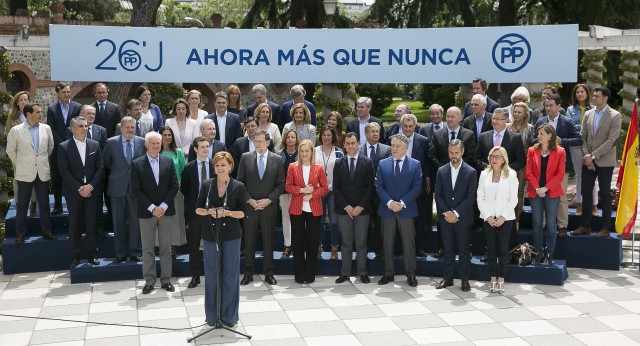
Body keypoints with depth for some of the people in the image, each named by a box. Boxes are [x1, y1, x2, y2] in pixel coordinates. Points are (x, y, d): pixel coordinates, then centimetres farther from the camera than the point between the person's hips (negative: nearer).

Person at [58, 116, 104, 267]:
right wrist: (79, 188, -13)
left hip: (92, 191, 2)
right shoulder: (64, 147, -2)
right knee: (74, 225, 4)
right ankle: (75, 256, 11)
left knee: (92, 224, 5)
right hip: (73, 192, -2)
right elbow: (64, 171, -7)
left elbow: (100, 168, 3)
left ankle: (92, 254, 13)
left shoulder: (95, 145, 6)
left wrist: (91, 186, -10)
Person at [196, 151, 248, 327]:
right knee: (211, 275, 7)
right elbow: (198, 209, 6)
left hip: (231, 235, -1)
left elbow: (243, 213, -1)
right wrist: (208, 211, -15)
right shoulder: (207, 185, 1)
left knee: (230, 275, 3)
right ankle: (211, 316, 19)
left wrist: (228, 212, -19)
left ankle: (229, 316, 16)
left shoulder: (239, 187, -3)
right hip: (210, 234, 1)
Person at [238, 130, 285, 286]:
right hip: (249, 207, 0)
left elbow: (281, 184, 2)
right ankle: (248, 273, 14)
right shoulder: (245, 157, 3)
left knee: (268, 242, 7)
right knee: (249, 242, 5)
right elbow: (240, 182, 3)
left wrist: (269, 200, -9)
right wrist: (249, 200, -8)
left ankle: (268, 273, 16)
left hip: (269, 207, 0)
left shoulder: (276, 159, 2)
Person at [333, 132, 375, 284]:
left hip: (362, 209, -1)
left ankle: (362, 273, 11)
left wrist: (360, 206, -9)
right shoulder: (339, 163, 6)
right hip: (344, 209, 1)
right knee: (346, 243, 6)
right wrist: (346, 206, -7)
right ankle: (345, 273, 11)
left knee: (361, 243, 3)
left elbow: (370, 186, -1)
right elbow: (336, 188, 3)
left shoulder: (367, 162, 2)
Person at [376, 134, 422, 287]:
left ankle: (411, 274, 11)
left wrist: (402, 203, -14)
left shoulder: (415, 164, 1)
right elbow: (379, 186, 1)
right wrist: (390, 202, -13)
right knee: (387, 243, 6)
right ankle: (388, 273, 15)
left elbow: (417, 187, -4)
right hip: (387, 210, 2)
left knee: (408, 243, 2)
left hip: (407, 210, -2)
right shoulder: (383, 164, 6)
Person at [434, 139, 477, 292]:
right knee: (448, 249, 9)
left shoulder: (471, 172, -3)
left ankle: (465, 279, 11)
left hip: (463, 217, -3)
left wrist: (456, 213, -15)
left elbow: (471, 197, -8)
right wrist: (447, 212, -10)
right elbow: (438, 195, 3)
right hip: (446, 217, 3)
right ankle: (448, 278, 17)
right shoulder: (442, 171, 6)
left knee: (464, 249, 4)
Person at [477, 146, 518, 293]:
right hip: (488, 218, 2)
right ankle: (493, 279, 11)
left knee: (503, 248, 1)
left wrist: (503, 217, -11)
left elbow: (513, 199, -4)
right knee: (491, 248, 4)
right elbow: (480, 198, 3)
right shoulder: (484, 174, 5)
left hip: (505, 218, -2)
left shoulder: (511, 175, -1)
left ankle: (501, 279, 8)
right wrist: (488, 216, -7)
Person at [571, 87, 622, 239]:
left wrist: (593, 155, -17)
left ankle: (606, 227, 10)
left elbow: (611, 140, -14)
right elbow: (583, 137, 8)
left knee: (605, 194, 3)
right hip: (588, 161, 5)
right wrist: (586, 156, -5)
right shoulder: (588, 114, 9)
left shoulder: (615, 116, -7)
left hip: (604, 161, -5)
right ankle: (585, 225, 15)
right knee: (586, 192, 6)